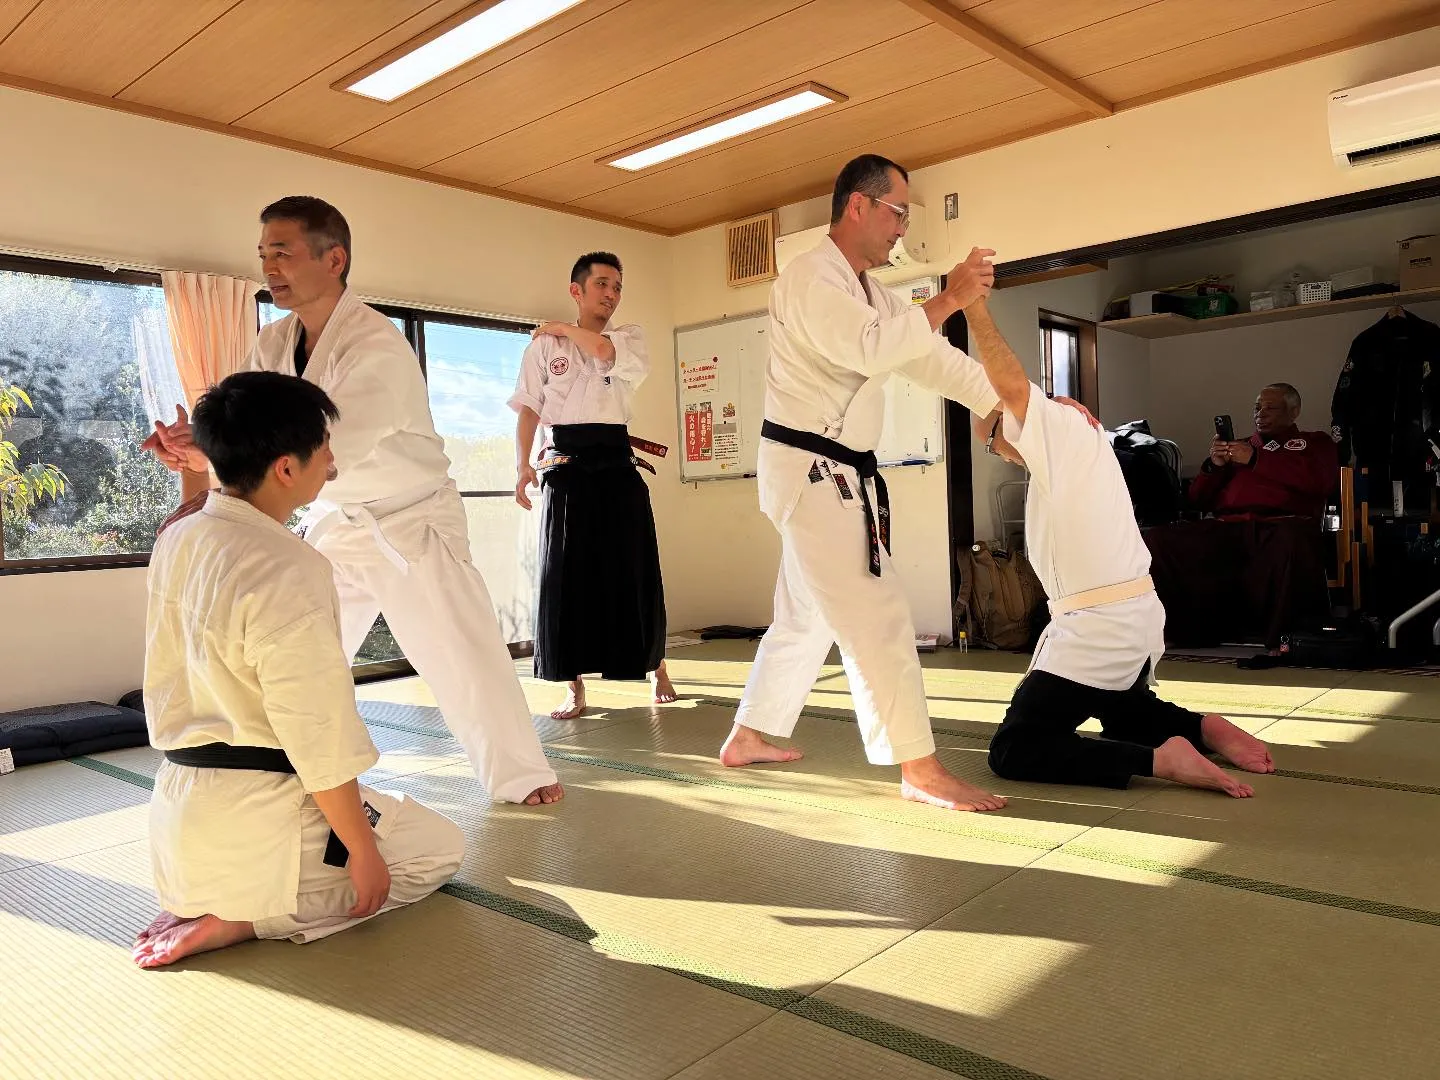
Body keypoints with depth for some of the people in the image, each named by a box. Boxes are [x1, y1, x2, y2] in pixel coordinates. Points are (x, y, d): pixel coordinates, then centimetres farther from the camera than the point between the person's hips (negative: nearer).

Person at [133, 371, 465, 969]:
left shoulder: (175, 542, 1)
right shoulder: (290, 569, -23)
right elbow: (320, 737, -21)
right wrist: (363, 851, -13)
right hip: (256, 823, -8)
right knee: (442, 847, 10)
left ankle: (205, 904, 14)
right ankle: (245, 921, -2)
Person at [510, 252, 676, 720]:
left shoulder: (629, 337, 11)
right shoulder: (544, 345, 9)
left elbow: (605, 351, -13)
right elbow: (529, 409, 7)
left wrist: (565, 329, 3)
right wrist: (523, 466, -5)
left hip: (616, 465, 1)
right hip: (566, 469, 0)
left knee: (634, 573, 1)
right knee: (564, 578, -2)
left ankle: (657, 669, 22)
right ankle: (575, 690, 10)